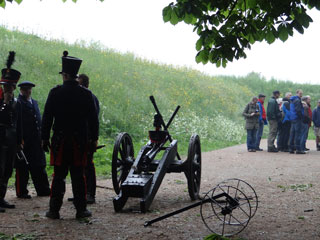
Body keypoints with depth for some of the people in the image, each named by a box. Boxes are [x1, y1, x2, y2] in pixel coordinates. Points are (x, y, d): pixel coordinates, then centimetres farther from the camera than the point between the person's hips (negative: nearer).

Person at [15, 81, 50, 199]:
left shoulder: (34, 102, 18)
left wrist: (42, 137, 14)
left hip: (36, 140, 7)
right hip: (24, 141, -7)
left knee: (39, 166, 12)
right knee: (22, 168, 1)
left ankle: (43, 190, 20)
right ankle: (21, 192, 9)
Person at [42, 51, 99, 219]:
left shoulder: (55, 92, -4)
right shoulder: (86, 94, 1)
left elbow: (47, 117, -3)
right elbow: (93, 119, 3)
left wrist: (45, 138, 4)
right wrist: (94, 139, 9)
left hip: (60, 141, -1)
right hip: (80, 141, 1)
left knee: (59, 175, 4)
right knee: (78, 176, 7)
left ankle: (54, 210, 7)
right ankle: (81, 210, 10)